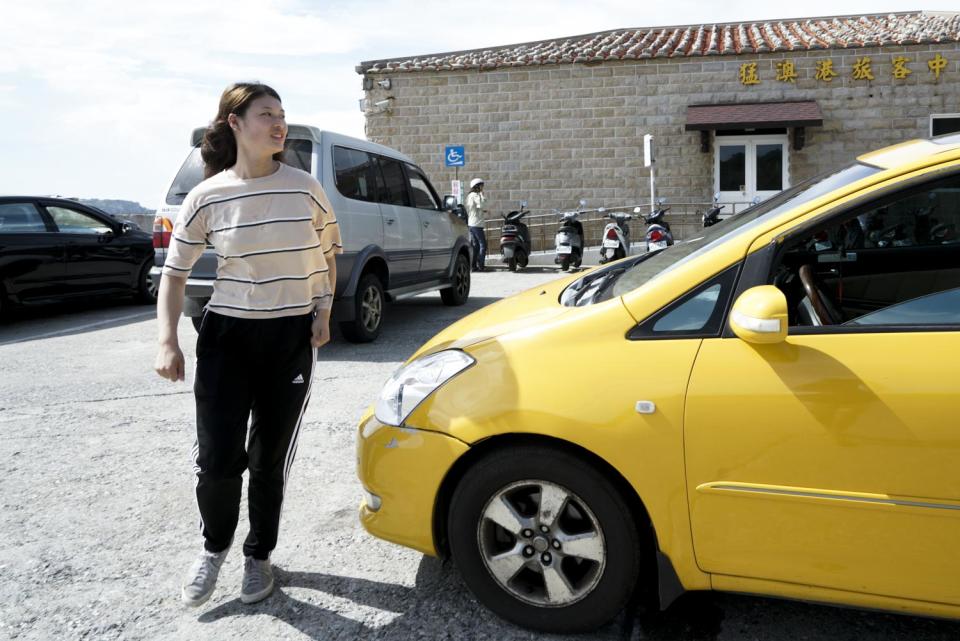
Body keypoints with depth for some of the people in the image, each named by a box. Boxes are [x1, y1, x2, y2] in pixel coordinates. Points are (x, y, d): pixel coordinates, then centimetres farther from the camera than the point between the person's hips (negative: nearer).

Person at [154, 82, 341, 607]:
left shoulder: (304, 188, -3)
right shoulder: (207, 197, -5)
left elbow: (328, 254, 13)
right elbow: (175, 273, 4)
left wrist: (323, 310, 0)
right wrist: (167, 341, -6)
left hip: (292, 339, 1)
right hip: (227, 334, 0)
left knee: (270, 460, 8)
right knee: (217, 460, -3)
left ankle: (259, 556, 31)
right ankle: (213, 547, 27)